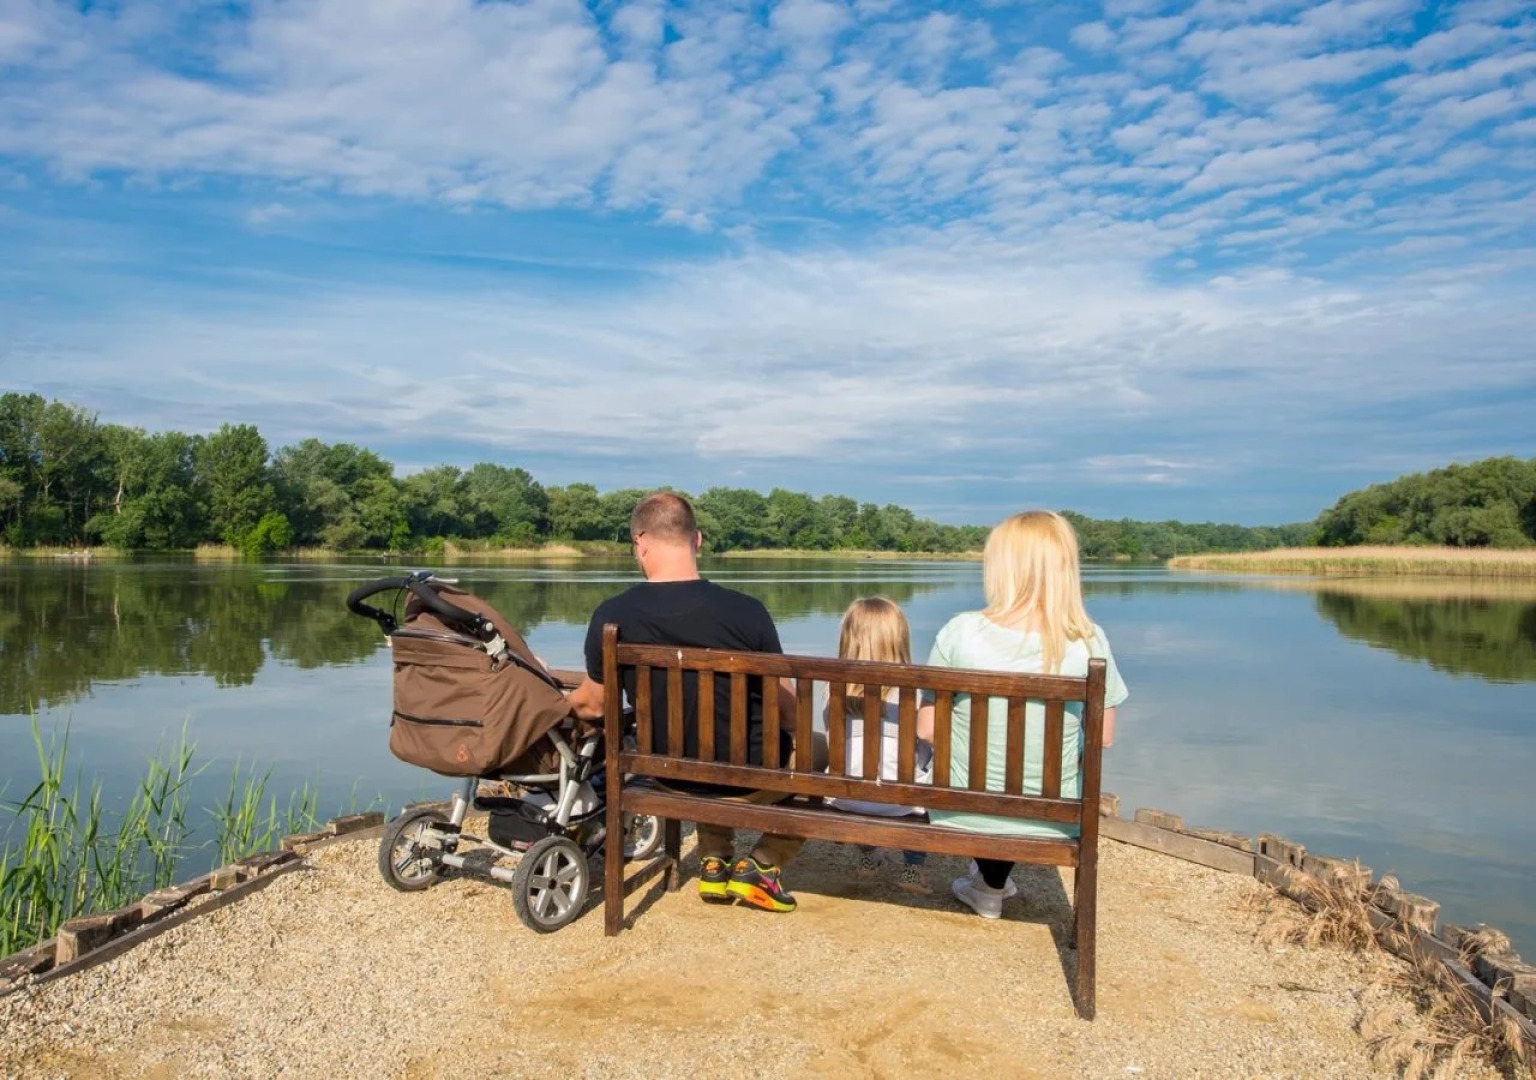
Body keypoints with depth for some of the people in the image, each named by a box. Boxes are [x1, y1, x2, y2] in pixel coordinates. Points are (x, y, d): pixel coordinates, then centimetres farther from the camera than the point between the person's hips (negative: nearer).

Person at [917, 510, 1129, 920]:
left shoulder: (962, 631, -19)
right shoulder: (1088, 641, -16)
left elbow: (927, 729, -11)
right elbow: (1103, 735, -3)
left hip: (963, 815, -1)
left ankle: (991, 884, 50)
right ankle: (992, 885, 53)